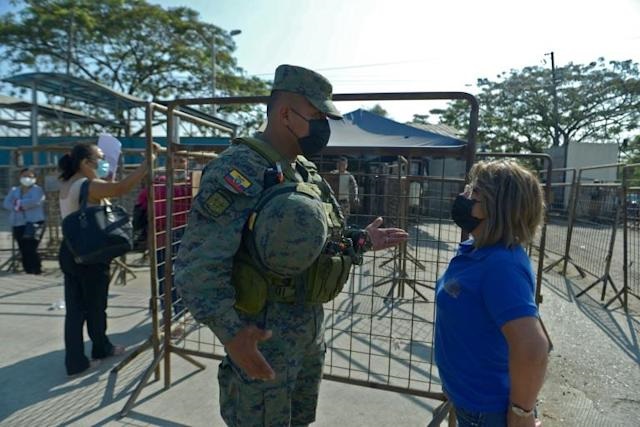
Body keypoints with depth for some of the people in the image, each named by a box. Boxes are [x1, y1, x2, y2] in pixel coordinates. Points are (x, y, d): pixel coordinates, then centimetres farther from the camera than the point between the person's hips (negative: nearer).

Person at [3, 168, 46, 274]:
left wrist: (19, 203, -6)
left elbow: (35, 201, -17)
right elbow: (6, 203, 5)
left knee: (30, 249, -12)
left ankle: (37, 270, -3)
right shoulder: (14, 190, 18)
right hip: (18, 224, 6)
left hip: (33, 223, -5)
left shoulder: (37, 189, 2)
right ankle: (28, 270, 14)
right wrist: (17, 207, -13)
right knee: (23, 250, 5)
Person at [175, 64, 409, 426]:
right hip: (263, 334, -8)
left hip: (313, 327, 8)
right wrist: (230, 331, -37)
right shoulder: (238, 169, -20)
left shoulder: (306, 171, 7)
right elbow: (198, 264, -27)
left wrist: (362, 241, 8)